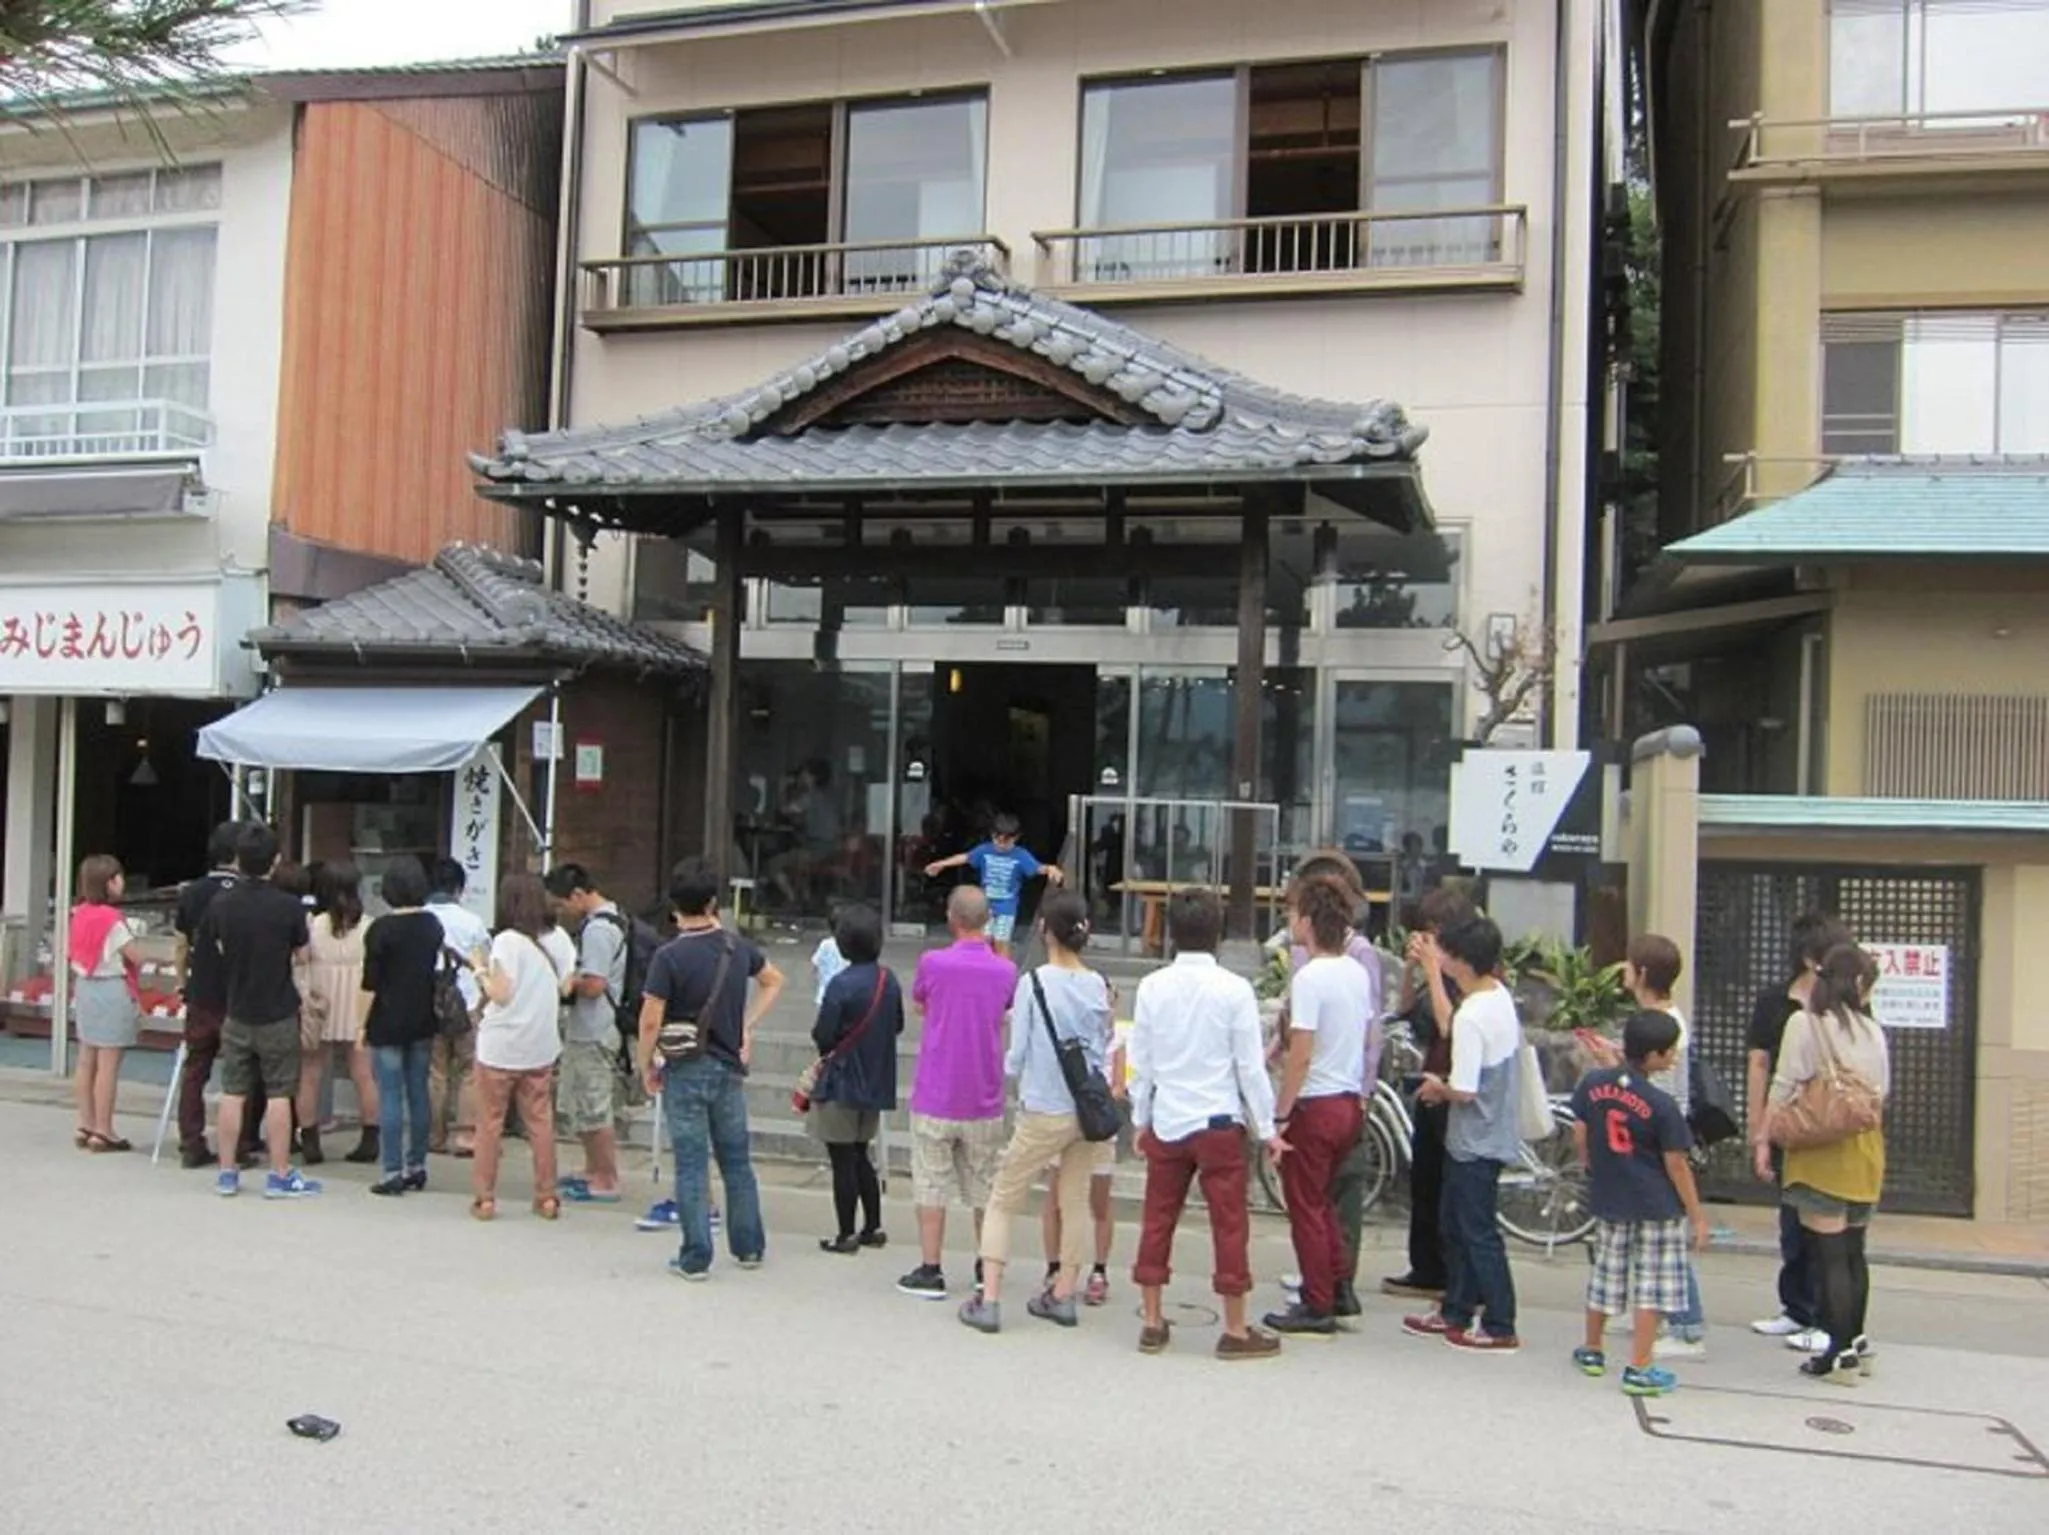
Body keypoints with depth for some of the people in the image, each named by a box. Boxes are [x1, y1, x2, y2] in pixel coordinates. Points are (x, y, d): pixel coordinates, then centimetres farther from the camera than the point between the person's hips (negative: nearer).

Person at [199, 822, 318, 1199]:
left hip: (236, 1013, 3)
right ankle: (280, 1176, 6)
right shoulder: (289, 906, -15)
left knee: (233, 1093, 10)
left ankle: (227, 1173, 16)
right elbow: (301, 954, -3)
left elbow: (207, 946, 6)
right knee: (278, 1095, 2)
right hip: (278, 1014, -3)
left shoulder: (221, 904, -6)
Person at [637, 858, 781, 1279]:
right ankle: (749, 1247, 24)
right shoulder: (737, 947, 1)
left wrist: (647, 1065, -2)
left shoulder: (669, 956, -15)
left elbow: (651, 1019, -16)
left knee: (692, 1164, 2)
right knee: (737, 1160, 15)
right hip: (729, 1068, 4)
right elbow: (774, 981, 17)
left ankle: (695, 1258, 7)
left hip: (686, 1071, -4)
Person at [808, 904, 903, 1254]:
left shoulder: (842, 984, -20)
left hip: (841, 1084, -7)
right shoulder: (889, 980, 1)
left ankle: (846, 1235, 10)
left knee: (843, 1162, 4)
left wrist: (827, 1050, 2)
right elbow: (898, 1026, 11)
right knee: (860, 1157, 20)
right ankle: (873, 1228, 23)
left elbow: (822, 1036, -19)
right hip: (876, 1084, 7)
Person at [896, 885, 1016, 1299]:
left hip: (935, 1097, -3)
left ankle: (930, 1271, 7)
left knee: (931, 1186, 5)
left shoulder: (933, 963, -12)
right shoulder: (1006, 971, -3)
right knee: (985, 1186, 15)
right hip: (985, 1098, 3)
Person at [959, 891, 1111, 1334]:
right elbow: (1104, 1048, 6)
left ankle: (988, 1300, 4)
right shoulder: (1098, 986, -1)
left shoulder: (1034, 983, -12)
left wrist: (1007, 1066, 12)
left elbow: (1016, 1057, -9)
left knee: (1002, 1201, 7)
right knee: (1074, 1202, 17)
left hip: (1044, 1112, -4)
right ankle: (1062, 1296, 24)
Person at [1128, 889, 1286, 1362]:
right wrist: (1266, 1128, 3)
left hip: (1165, 1123, 3)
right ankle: (1236, 1330, 12)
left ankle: (1152, 1323, 20)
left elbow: (1141, 1062, 4)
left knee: (1157, 1221, 12)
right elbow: (1250, 1066, -7)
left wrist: (1141, 1119, 17)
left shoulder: (1152, 987, -2)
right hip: (1219, 1122, -3)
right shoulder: (1234, 989, -10)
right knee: (1230, 1225, 5)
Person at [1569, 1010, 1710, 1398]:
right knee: (1653, 1283, 4)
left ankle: (1592, 1350, 33)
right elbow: (1676, 1165, -13)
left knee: (1606, 1275, 18)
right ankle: (1639, 1369, 5)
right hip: (1657, 1206, -5)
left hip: (1608, 1199, 5)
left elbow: (1579, 1139, 6)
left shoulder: (1592, 1084, -3)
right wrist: (1697, 1215, -3)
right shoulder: (1662, 1104, -18)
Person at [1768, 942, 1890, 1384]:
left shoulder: (1804, 1023, -9)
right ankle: (1855, 1342, 26)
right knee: (1853, 1250, 16)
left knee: (1829, 1253, -2)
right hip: (1866, 1149, 5)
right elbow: (1884, 1091, 11)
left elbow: (1784, 1087, -9)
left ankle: (1840, 1353, -1)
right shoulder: (1873, 1030, 4)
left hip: (1821, 1151, -5)